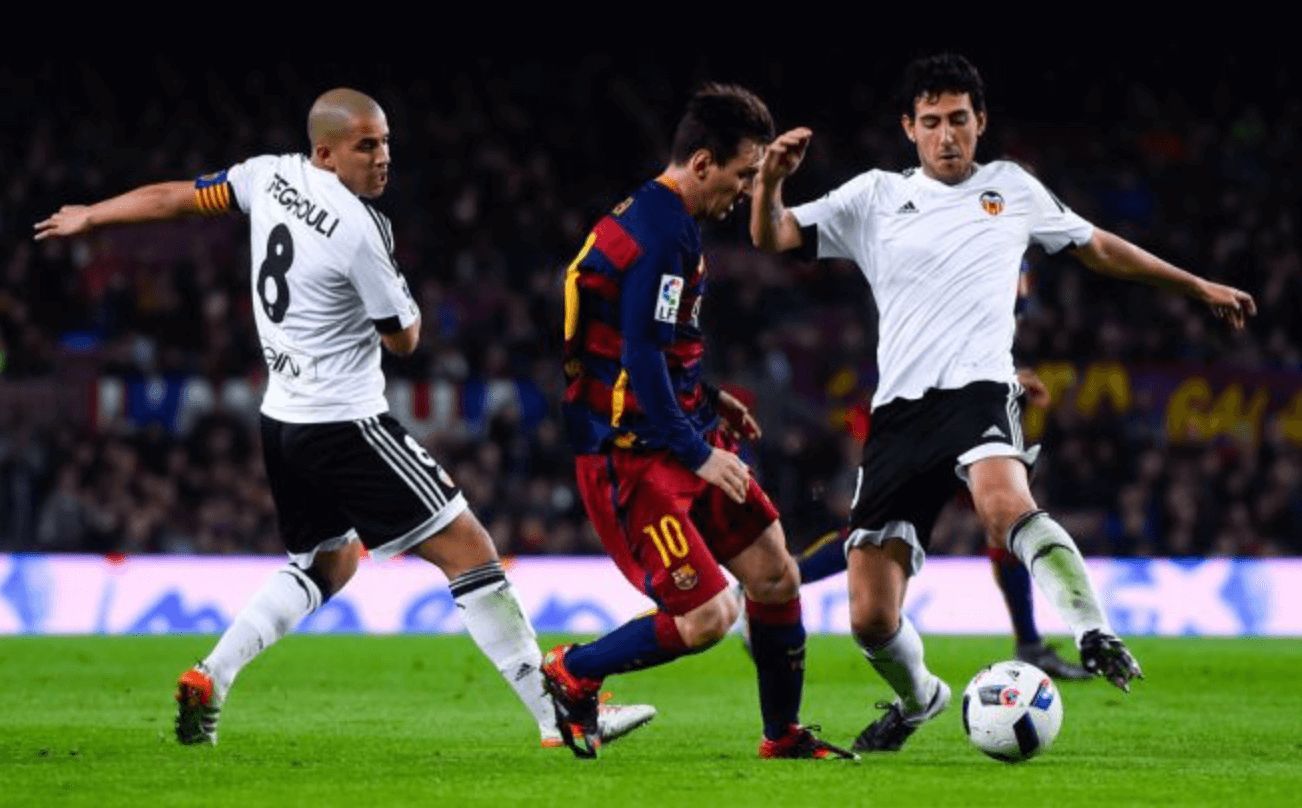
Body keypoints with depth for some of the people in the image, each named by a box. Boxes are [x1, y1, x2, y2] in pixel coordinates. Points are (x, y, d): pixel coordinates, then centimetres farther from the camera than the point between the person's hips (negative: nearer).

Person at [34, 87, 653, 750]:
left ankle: (209, 679, 15)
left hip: (282, 420, 9)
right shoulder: (361, 229, -20)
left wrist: (87, 218, 31)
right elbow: (403, 337, -9)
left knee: (326, 564, 28)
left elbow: (172, 198, 16)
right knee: (467, 550, -6)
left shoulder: (271, 176, 2)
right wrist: (398, 295, 11)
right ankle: (560, 715, -9)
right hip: (346, 424, -9)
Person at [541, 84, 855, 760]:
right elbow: (640, 361, -25)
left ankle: (784, 735, 22)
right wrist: (698, 453, -19)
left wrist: (707, 401, 17)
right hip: (630, 454, -10)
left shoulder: (656, 219, 12)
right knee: (708, 614, -14)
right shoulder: (658, 235, -20)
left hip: (672, 437, 10)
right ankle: (569, 675, 7)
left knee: (775, 575, 9)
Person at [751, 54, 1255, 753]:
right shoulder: (875, 197, 14)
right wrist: (770, 180, -14)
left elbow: (1098, 248, 30)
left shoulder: (1012, 188, 17)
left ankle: (1093, 635, -43)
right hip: (899, 410, 2)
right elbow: (771, 237, 7)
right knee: (870, 618, -3)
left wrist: (1198, 287, 36)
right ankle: (916, 698, 28)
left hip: (978, 387, -2)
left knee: (1004, 504, -40)